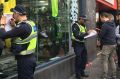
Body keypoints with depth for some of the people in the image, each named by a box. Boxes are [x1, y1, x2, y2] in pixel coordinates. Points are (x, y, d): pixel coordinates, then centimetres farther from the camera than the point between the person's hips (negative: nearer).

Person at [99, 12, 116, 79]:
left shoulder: (105, 25, -17)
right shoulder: (112, 24, 12)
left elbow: (100, 35, -16)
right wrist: (101, 30, 16)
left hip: (107, 45, -9)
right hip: (113, 44, 9)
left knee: (104, 61, -2)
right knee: (111, 59, 16)